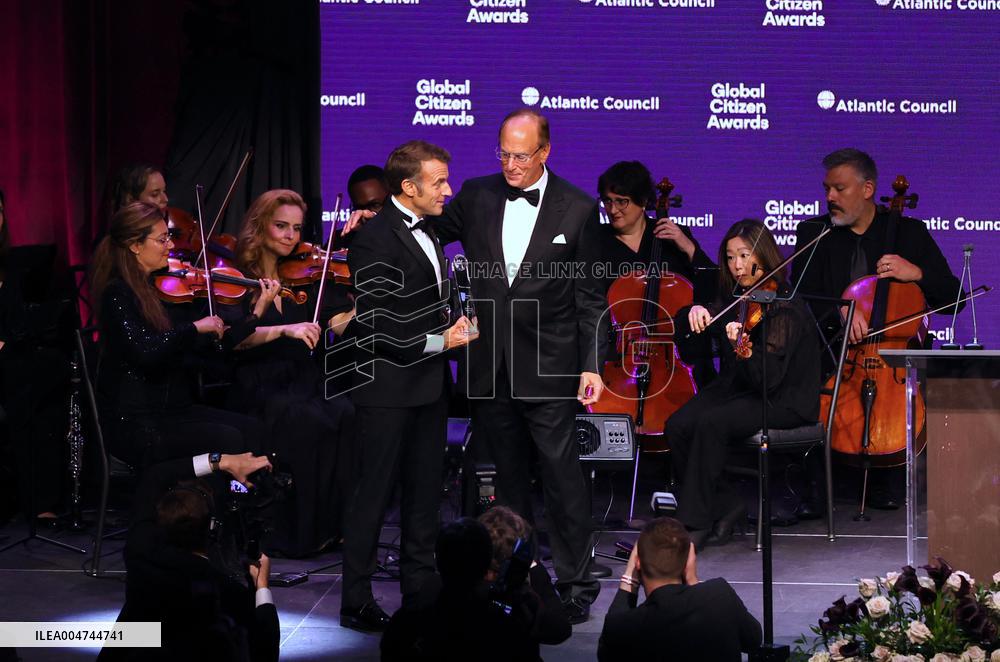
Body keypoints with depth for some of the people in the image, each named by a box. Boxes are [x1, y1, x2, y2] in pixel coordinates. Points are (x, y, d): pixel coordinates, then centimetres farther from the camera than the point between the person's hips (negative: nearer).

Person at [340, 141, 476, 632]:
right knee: (375, 493, -2)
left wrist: (454, 327, 6)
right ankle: (356, 602, 6)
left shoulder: (426, 231, 11)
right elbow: (374, 327, -21)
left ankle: (419, 588, 26)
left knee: (425, 490, 15)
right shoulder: (375, 241, -18)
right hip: (389, 388, -9)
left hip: (428, 385, 9)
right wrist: (439, 341, -16)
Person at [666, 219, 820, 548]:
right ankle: (727, 506, -4)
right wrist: (695, 313, -13)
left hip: (783, 402, -7)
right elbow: (685, 343, 7)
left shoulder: (786, 308, -15)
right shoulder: (732, 299, 6)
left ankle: (695, 522, -21)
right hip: (735, 390, 7)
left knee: (711, 422, -32)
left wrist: (743, 349, -42)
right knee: (677, 426, -19)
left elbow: (768, 379, -24)